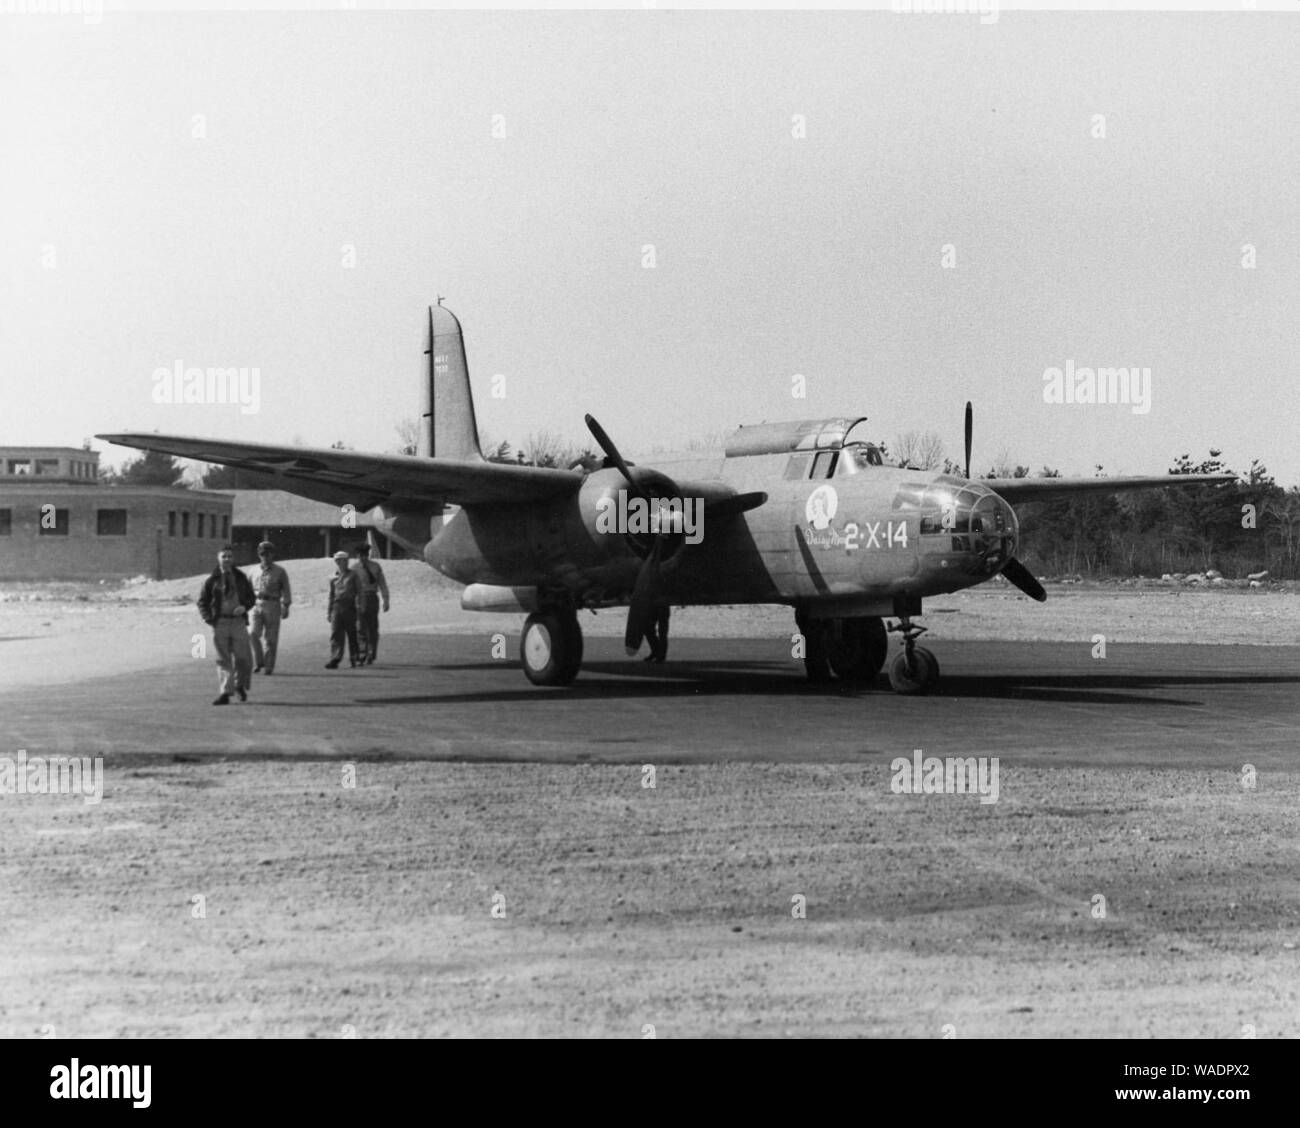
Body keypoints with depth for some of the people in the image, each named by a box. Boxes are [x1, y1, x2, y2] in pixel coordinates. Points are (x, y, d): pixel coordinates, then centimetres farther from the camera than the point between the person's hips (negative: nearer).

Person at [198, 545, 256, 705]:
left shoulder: (240, 578, 9)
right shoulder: (212, 580, 3)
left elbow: (251, 597, 15)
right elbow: (202, 601, 8)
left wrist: (244, 607, -6)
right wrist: (208, 618, -6)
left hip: (238, 621, 1)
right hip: (220, 623, -1)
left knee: (243, 657, 0)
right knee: (223, 659, -1)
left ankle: (240, 685, 25)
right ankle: (225, 693, -1)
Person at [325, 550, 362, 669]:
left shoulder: (353, 575, 6)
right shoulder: (333, 578, 13)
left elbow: (359, 591, 3)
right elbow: (331, 595, 18)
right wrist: (329, 612, 16)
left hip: (350, 606, -2)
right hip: (337, 606, 2)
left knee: (352, 634, 4)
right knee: (335, 634, -7)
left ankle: (354, 658, 15)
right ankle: (334, 660, -12)